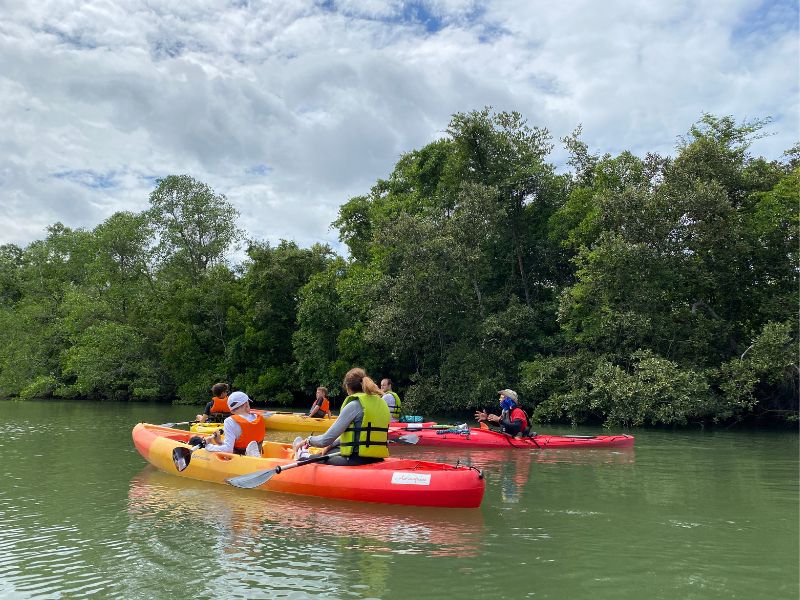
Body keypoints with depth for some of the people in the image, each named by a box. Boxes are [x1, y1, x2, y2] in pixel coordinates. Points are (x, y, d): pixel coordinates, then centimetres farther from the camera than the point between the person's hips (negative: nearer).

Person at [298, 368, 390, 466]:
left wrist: (309, 440, 9)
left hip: (356, 462, -8)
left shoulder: (354, 405, -12)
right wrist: (332, 444, 26)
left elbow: (325, 440, -12)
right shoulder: (382, 403, 11)